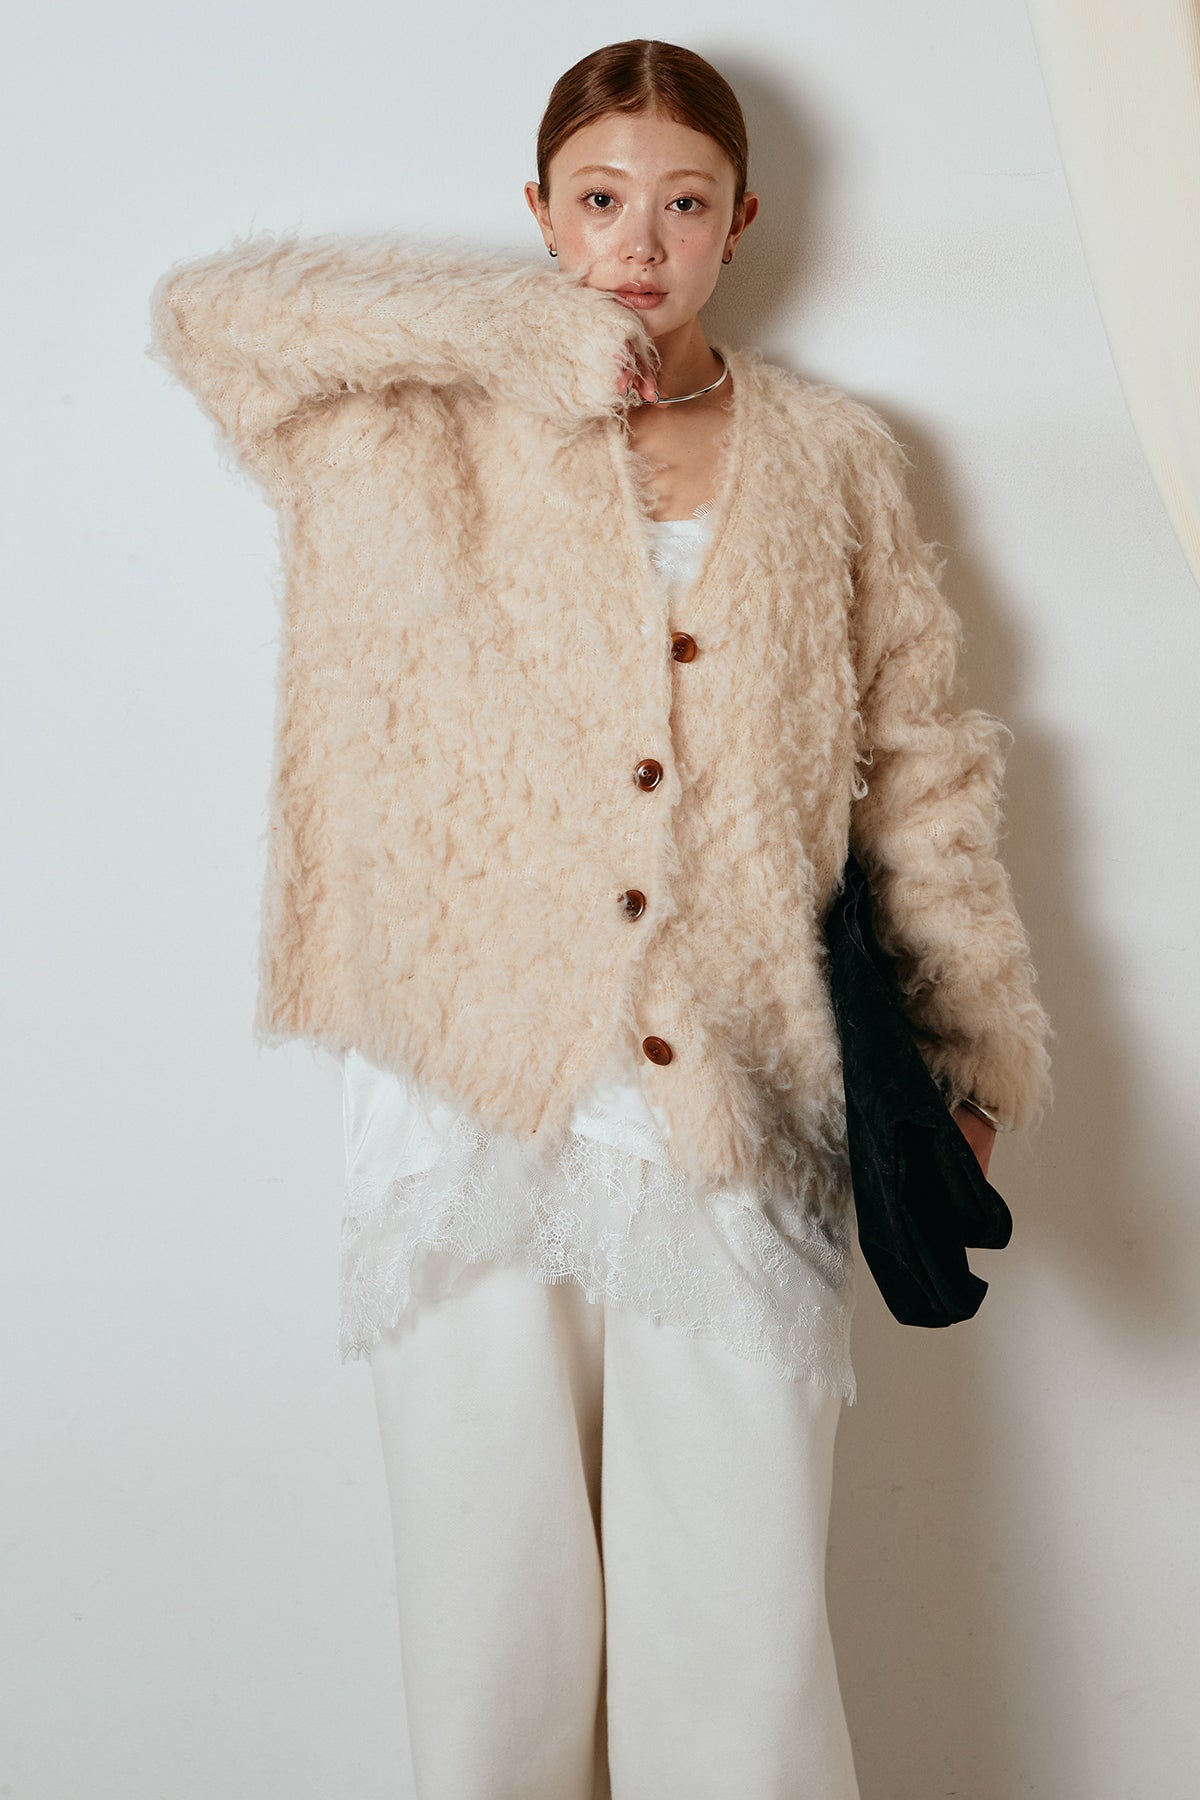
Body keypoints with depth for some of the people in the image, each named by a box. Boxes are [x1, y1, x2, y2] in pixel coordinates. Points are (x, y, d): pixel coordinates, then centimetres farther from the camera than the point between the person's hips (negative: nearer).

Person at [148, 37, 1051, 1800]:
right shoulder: (438, 433, 8)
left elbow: (921, 768, 13)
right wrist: (545, 340, -4)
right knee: (491, 1634, 9)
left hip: (739, 1123, 1)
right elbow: (216, 310, -4)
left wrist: (975, 1048, 7)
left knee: (744, 1651, 4)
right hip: (473, 1095, 0)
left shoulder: (833, 461, 12)